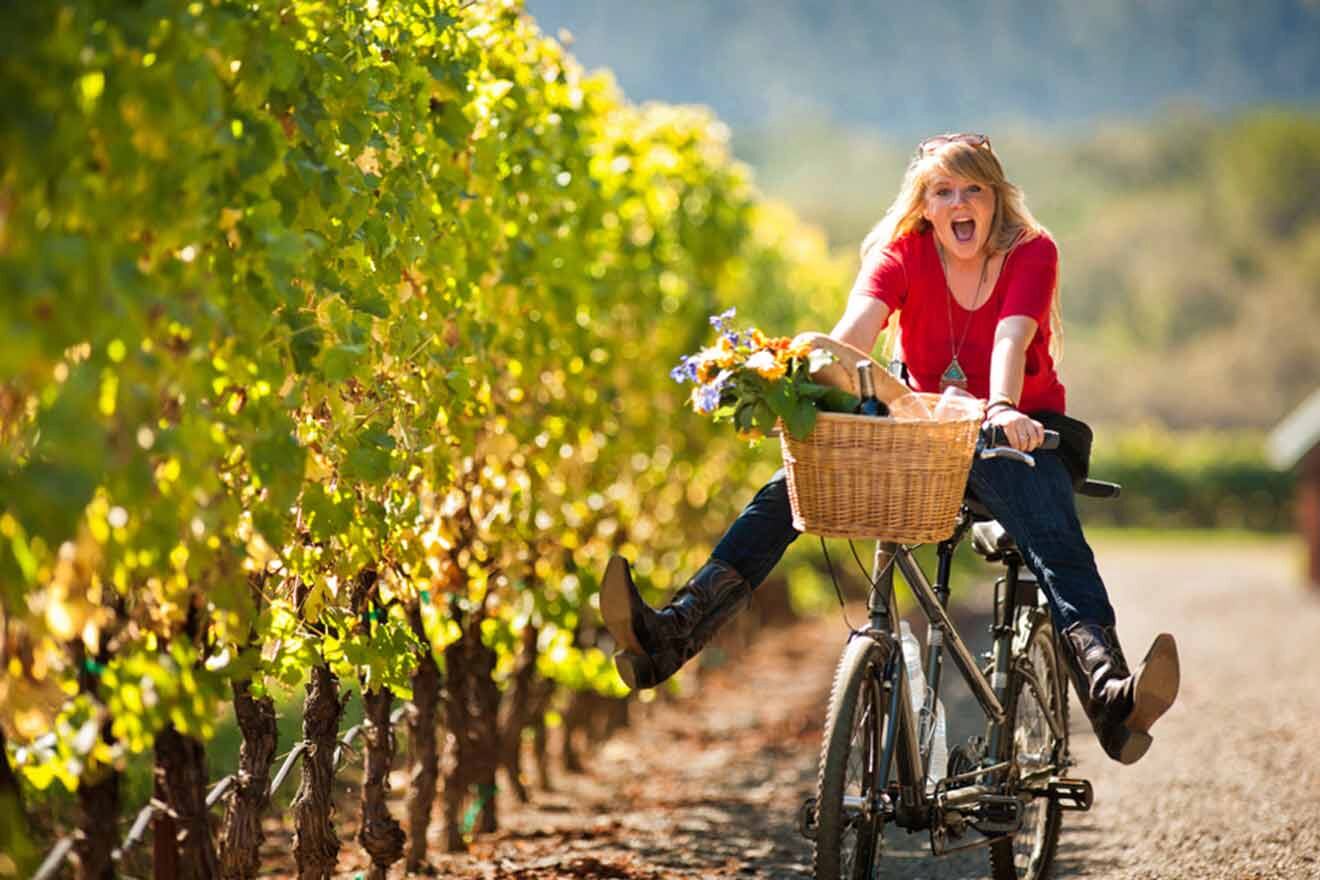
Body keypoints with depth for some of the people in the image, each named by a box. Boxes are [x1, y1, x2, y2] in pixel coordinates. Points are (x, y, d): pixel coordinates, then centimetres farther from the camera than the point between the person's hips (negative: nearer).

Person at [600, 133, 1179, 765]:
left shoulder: (1031, 252, -8)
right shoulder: (902, 254, -3)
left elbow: (1011, 339, -27)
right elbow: (856, 329, -21)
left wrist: (1003, 409, -48)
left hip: (1012, 432, -3)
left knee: (1049, 525, -35)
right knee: (791, 488, -18)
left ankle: (1107, 691, -54)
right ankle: (670, 636, -29)